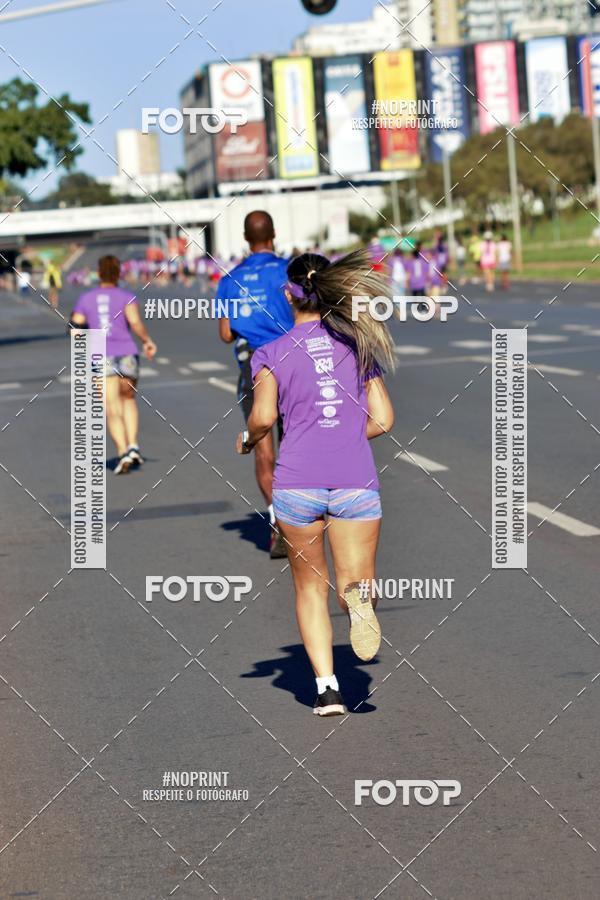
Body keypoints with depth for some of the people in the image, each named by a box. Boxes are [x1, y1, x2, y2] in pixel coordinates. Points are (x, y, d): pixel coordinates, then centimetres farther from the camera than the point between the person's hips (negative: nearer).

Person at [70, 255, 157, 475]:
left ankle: (123, 452, -20)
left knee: (113, 409, -3)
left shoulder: (85, 299, 11)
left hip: (101, 357, 0)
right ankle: (133, 444, 6)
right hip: (127, 354, 0)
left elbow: (74, 329, 5)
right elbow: (135, 322, -13)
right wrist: (147, 340, 1)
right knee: (128, 399, 22)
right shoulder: (127, 297, 3)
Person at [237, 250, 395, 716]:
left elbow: (263, 416, -11)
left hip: (298, 481, -1)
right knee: (354, 584, 8)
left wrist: (247, 441, 11)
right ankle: (360, 593, -29)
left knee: (311, 588, 16)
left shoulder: (272, 353, 2)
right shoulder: (358, 344, 10)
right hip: (356, 480, 1)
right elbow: (383, 419, 8)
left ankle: (326, 686, 3)